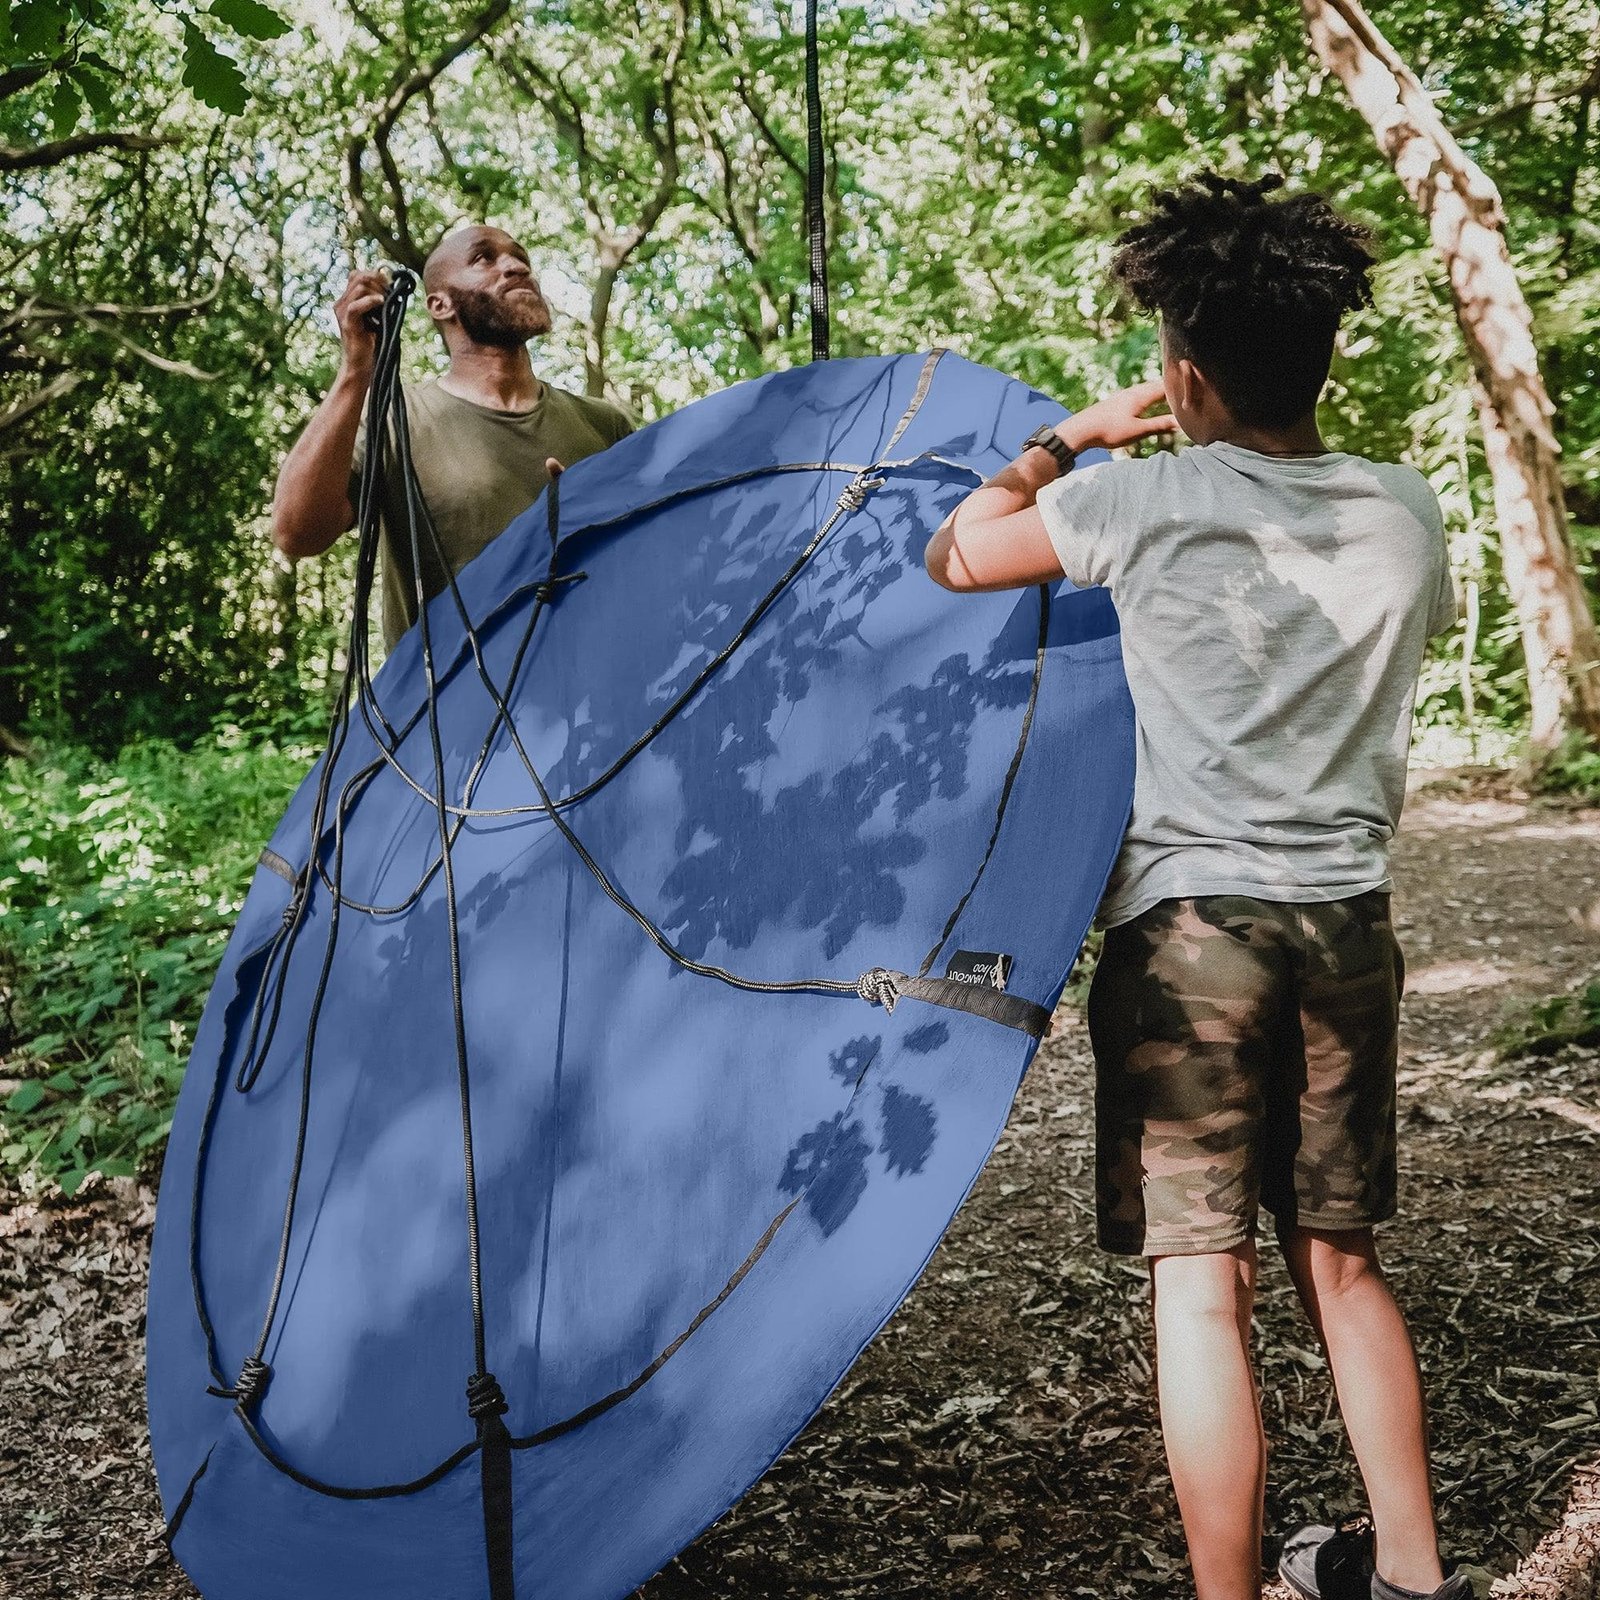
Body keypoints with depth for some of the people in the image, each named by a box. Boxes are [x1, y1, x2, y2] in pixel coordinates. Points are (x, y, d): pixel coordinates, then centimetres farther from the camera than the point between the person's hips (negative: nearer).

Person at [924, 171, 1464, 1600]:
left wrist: (1074, 438, 15)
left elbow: (952, 557, 6)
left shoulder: (1146, 501, -9)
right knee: (1342, 1263, 18)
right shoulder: (1404, 512, 4)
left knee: (1201, 1287, -1)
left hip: (1190, 924, -5)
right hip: (1351, 920, 5)